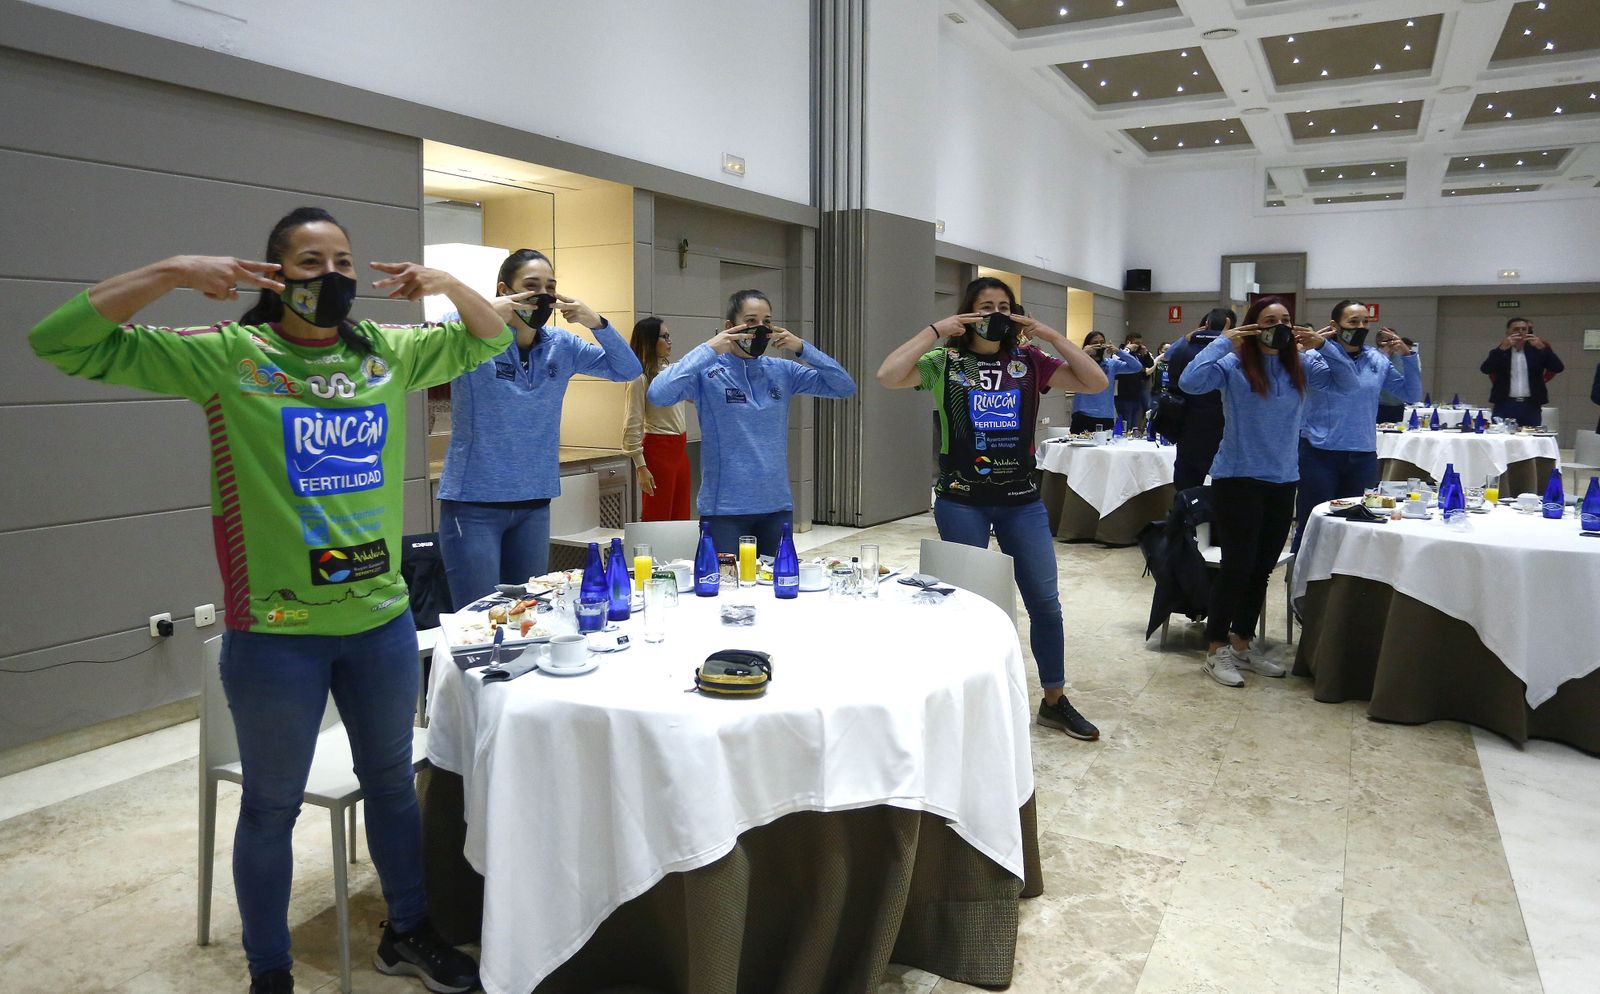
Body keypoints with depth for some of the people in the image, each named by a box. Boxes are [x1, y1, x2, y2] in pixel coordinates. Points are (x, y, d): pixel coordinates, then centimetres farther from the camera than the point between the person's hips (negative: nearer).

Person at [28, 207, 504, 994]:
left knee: (393, 782, 20)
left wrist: (445, 284, -5)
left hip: (383, 620, 4)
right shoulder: (226, 357, -7)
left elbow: (490, 339, 14)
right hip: (275, 632, -4)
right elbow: (63, 342, -10)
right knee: (271, 807, 13)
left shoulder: (390, 353, 4)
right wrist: (173, 273, -21)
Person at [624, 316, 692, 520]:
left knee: (681, 518, 11)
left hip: (680, 449, 8)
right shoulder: (641, 378, -11)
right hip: (658, 450, -8)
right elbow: (632, 426, -14)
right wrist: (641, 467, -18)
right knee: (658, 518, -2)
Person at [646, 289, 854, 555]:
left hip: (778, 506, 4)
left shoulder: (782, 371, 7)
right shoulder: (707, 373, -6)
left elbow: (845, 387, 4)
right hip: (724, 509, -4)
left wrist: (802, 349, -6)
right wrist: (708, 350, -19)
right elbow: (657, 395, -22)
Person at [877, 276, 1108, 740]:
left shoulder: (1028, 362, 4)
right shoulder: (945, 362, -3)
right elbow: (888, 376, -19)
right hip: (961, 501, -2)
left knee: (1045, 600, 8)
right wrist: (934, 331, -17)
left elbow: (1097, 383, -2)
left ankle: (1055, 701, 24)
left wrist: (1051, 335, -7)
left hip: (1022, 500, 3)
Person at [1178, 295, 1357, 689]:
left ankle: (1241, 646, 27)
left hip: (1282, 482, 6)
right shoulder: (1234, 365, -9)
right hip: (1237, 480, -6)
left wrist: (1322, 345, -6)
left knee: (1262, 569, 13)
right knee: (1237, 568, -3)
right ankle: (1215, 652, 9)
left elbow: (1347, 383, 3)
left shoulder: (1301, 366, 6)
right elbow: (1190, 382, -24)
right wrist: (1223, 342, -19)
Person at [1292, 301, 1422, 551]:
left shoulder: (1378, 360, 9)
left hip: (1363, 458, 5)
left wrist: (1407, 355, 3)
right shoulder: (1317, 356, -5)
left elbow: (1412, 395, 13)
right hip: (1320, 456, -4)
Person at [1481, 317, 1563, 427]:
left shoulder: (1536, 351, 10)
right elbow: (1485, 369, -11)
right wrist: (1502, 348, -20)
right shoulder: (1500, 352, 6)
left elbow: (1558, 368, 1)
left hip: (1531, 407, 2)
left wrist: (1543, 348, -11)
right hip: (1505, 406, -1)